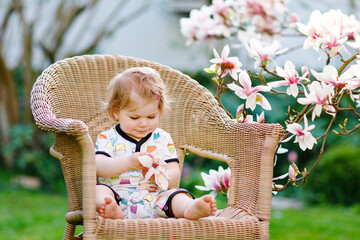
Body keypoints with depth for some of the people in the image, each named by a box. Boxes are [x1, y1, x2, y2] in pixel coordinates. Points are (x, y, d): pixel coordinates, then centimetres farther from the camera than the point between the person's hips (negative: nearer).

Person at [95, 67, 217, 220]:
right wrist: (128, 163, -27)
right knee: (100, 189, -29)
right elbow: (98, 167, -10)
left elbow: (174, 175, 6)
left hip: (155, 201, 2)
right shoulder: (107, 138, 9)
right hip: (119, 198, -2)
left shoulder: (162, 139, 15)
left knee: (177, 195, -24)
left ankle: (190, 208, -57)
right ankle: (111, 209, -61)